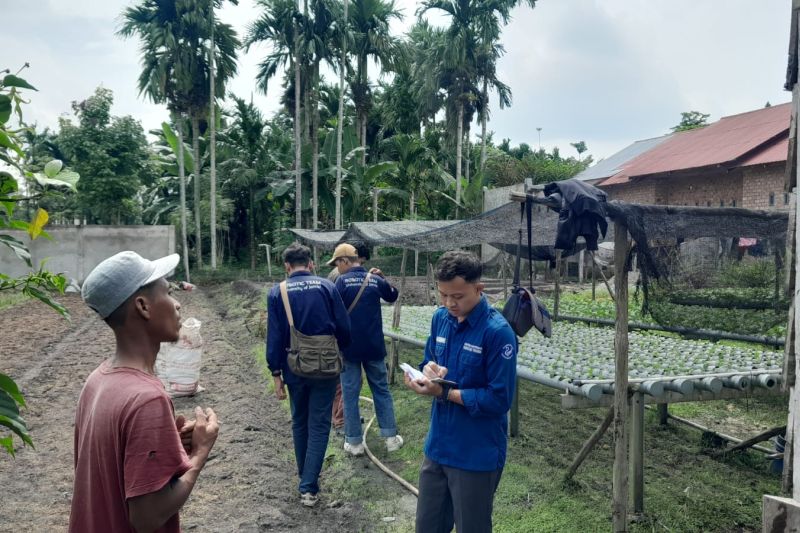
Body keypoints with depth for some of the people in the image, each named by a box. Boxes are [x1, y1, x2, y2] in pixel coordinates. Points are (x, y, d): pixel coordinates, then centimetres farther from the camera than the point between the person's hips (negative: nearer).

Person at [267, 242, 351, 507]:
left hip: (295, 368, 1)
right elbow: (344, 328, -4)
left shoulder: (277, 293, -4)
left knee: (299, 423, 20)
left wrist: (276, 374, 0)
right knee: (319, 425, 7)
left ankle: (305, 475, 36)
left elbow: (274, 337, -6)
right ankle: (309, 486, 4)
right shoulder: (327, 287, -5)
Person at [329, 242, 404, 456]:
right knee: (382, 390, 14)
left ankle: (354, 442, 13)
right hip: (374, 346, 3)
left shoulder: (342, 281, -11)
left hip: (349, 346, -3)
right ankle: (391, 437, 17)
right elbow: (393, 296, 21)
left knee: (350, 393, 7)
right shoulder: (375, 280, 2)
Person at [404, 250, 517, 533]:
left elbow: (499, 400, -20)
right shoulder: (440, 318, 0)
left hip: (477, 455, -6)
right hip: (438, 446, 6)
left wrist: (444, 392, -23)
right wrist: (429, 370, -13)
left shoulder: (498, 332, -21)